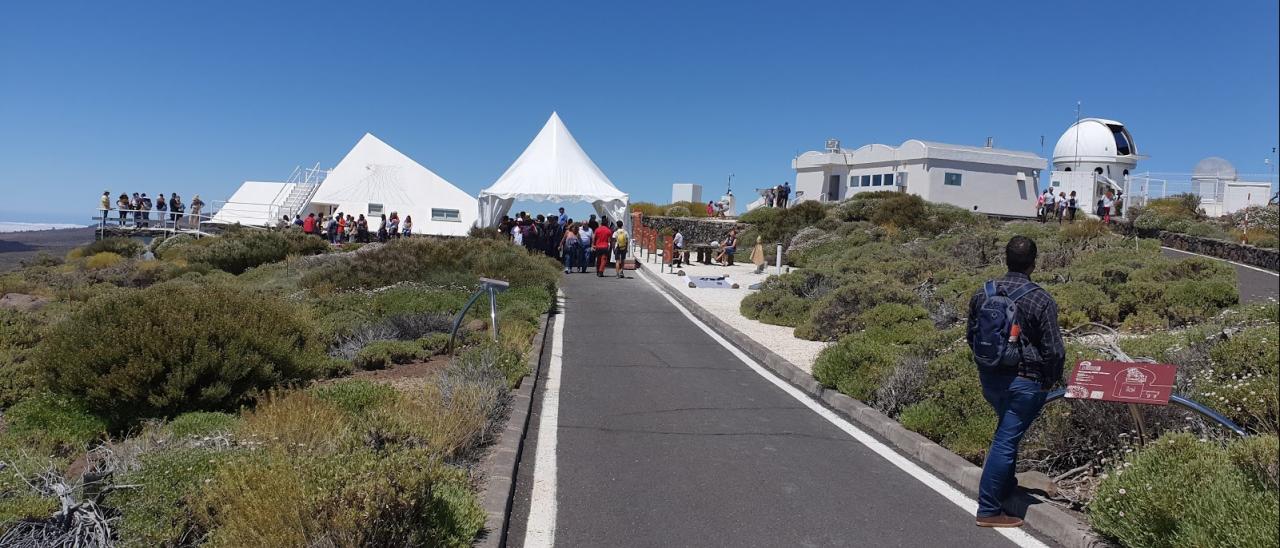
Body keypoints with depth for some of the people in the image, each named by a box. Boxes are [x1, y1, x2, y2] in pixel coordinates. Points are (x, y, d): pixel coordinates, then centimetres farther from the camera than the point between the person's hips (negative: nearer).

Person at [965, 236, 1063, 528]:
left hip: (989, 377, 6)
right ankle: (988, 510, 6)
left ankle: (1006, 485, 44)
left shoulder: (982, 293, -2)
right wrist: (1051, 380, 4)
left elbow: (971, 335, 9)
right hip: (1024, 383, -6)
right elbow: (1054, 349, -13)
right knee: (1006, 440, 0)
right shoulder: (1041, 300, -17)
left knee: (1007, 430, 28)